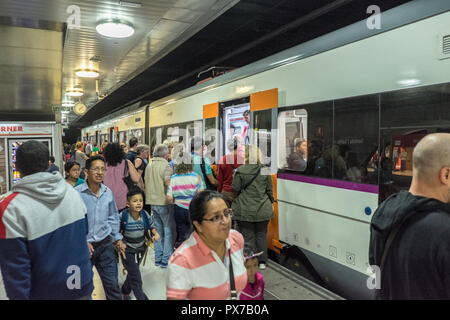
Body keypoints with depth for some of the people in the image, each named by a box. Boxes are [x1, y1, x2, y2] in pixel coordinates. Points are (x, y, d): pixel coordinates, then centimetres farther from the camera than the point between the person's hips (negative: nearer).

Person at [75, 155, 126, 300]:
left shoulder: (108, 192, 1)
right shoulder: (77, 193, -14)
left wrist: (117, 238, 11)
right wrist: (83, 241, -12)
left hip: (105, 245, 3)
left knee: (113, 285, 8)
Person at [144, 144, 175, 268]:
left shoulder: (149, 166, 11)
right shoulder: (166, 166, -13)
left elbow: (145, 182, 16)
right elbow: (168, 182, -26)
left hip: (152, 202, 8)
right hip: (164, 202, -7)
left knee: (158, 229, 15)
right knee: (169, 230, 2)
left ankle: (158, 258, 21)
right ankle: (166, 259, 4)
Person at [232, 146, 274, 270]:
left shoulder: (240, 171, -11)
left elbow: (235, 188, -7)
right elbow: (269, 190, 5)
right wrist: (271, 203, 18)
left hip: (245, 210, -3)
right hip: (263, 210, 3)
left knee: (247, 236, 6)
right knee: (261, 234, 16)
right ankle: (262, 262, 24)